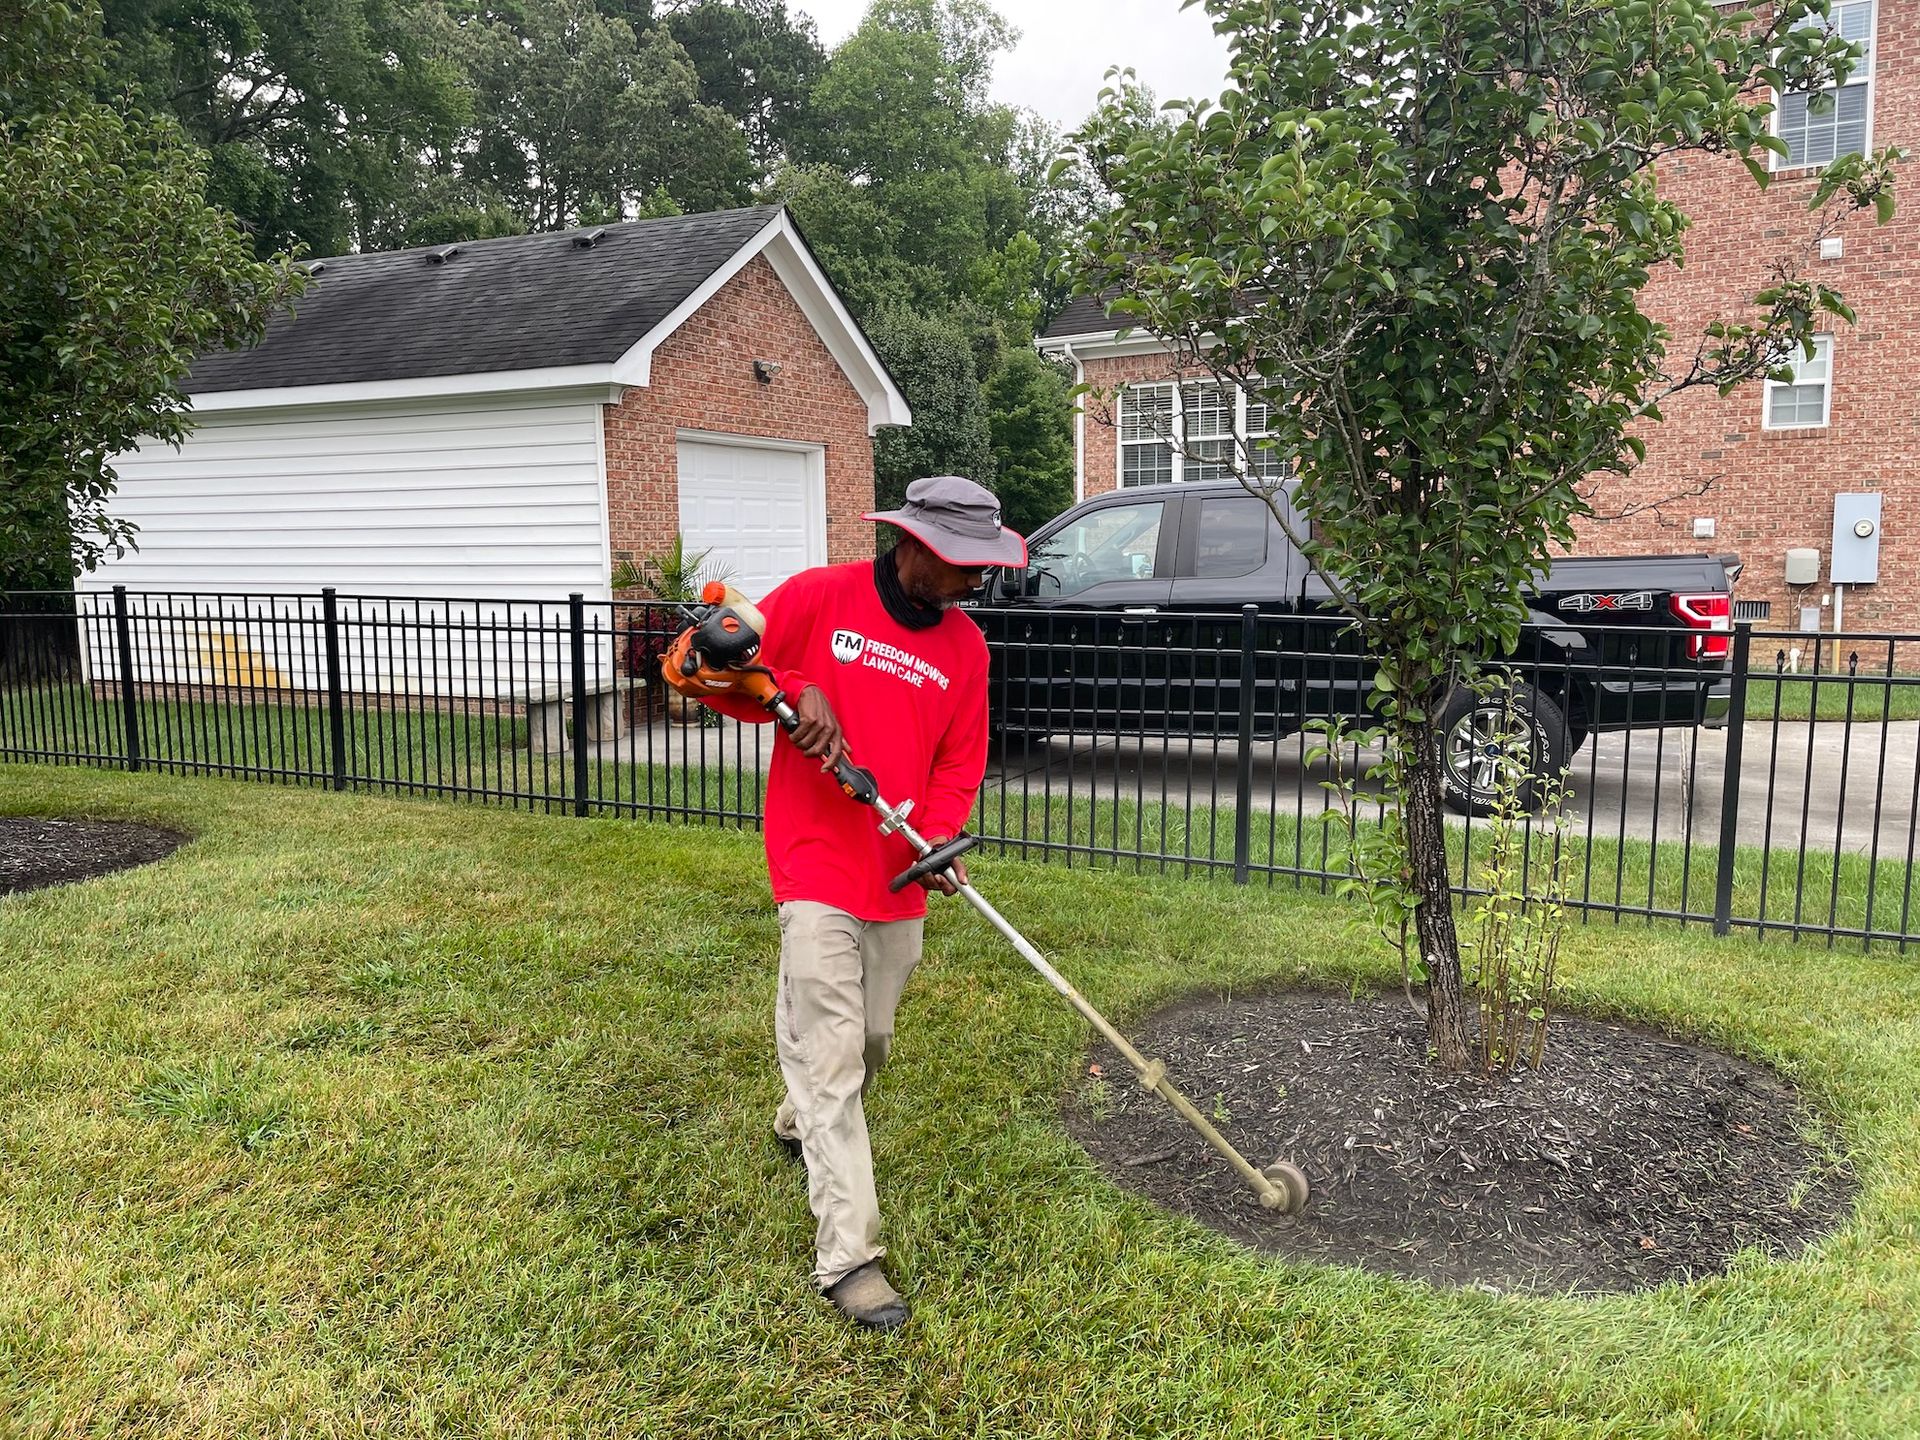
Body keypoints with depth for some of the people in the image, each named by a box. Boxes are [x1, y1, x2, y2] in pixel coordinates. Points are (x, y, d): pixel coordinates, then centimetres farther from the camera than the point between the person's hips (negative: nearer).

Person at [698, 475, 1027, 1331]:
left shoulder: (964, 644, 5)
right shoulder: (819, 598, -7)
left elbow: (960, 762, 5)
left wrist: (936, 837, -13)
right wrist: (795, 691, -20)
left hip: (901, 876, 5)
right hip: (818, 866, -5)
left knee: (870, 1043, 18)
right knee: (830, 1054, -8)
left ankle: (802, 1126, 49)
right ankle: (848, 1256, -2)